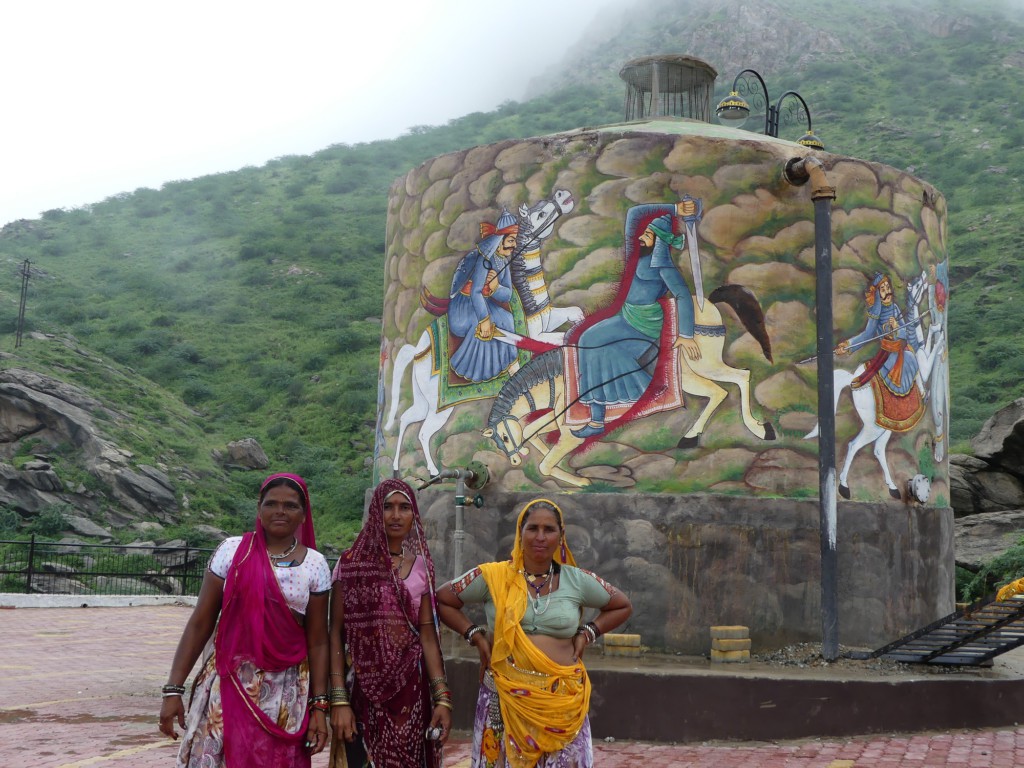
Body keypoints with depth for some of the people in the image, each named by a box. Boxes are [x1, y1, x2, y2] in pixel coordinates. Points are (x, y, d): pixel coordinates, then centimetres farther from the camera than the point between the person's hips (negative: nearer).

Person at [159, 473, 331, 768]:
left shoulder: (315, 565, 0)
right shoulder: (232, 550, -3)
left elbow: (317, 641, 2)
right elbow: (199, 624, -1)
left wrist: (319, 706, -2)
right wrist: (174, 688, -5)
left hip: (285, 695, 1)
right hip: (227, 683, -1)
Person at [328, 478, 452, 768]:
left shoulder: (421, 566, 5)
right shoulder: (350, 563, -3)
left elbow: (427, 634, 3)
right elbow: (336, 633, -4)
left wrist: (442, 697, -5)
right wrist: (338, 700, -12)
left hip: (409, 687, 2)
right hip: (363, 687, -2)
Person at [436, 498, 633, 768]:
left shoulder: (577, 580, 4)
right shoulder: (492, 576, -1)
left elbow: (622, 606, 18)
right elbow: (442, 600, 8)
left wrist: (587, 634, 5)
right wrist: (475, 636, -1)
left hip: (563, 701, 1)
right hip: (506, 698, -1)